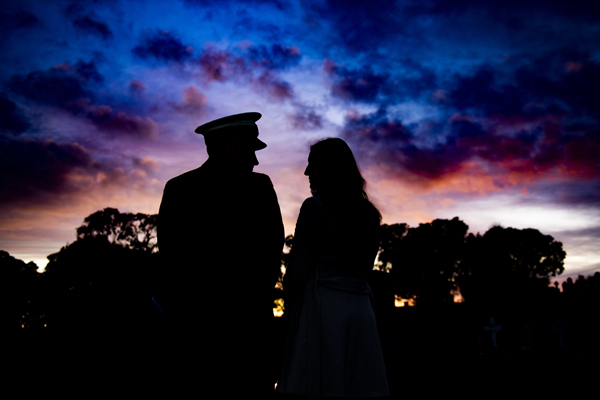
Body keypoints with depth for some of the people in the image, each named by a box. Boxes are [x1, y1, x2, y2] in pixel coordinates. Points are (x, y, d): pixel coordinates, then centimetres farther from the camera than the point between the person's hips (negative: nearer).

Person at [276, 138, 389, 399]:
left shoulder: (315, 206, -6)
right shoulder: (368, 213, 14)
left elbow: (298, 270, -9)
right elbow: (363, 268, 15)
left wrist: (290, 300, 7)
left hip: (323, 309, -7)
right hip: (360, 308, 7)